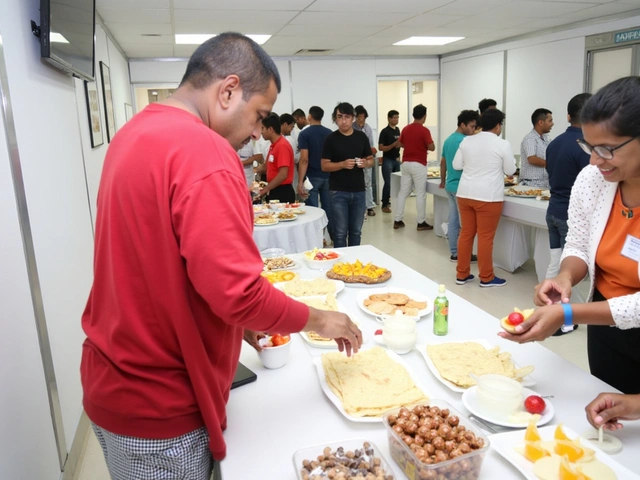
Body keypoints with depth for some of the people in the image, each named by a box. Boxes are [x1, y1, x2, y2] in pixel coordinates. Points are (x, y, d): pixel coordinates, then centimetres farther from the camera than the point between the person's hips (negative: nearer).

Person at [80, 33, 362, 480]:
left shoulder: (135, 133, 6)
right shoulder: (203, 151, -24)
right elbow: (238, 292, -28)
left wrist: (237, 321, 11)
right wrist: (316, 320, -10)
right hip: (158, 405, -8)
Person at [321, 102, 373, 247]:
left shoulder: (361, 137, 6)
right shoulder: (331, 139, -4)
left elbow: (371, 159, 13)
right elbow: (325, 166, -5)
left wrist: (365, 163, -10)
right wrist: (343, 164, -21)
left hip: (359, 191, 3)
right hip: (338, 192, -3)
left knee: (356, 231, 12)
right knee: (340, 232, 1)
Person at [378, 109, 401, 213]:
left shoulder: (398, 130, 11)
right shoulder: (385, 131, -10)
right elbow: (380, 148, -14)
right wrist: (394, 144, -23)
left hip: (396, 160, 7)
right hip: (387, 160, -6)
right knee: (388, 183, -7)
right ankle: (385, 205, 2)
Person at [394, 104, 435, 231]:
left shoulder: (405, 129, 7)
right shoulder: (424, 130, -12)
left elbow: (400, 144, 18)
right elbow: (432, 148, -13)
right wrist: (424, 145, 7)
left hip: (405, 163, 6)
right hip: (418, 164, -6)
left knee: (403, 192, 11)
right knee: (420, 194, 0)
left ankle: (397, 220, 13)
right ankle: (421, 222, 4)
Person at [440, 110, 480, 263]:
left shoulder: (448, 140, 12)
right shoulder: (464, 141, -16)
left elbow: (443, 162, 20)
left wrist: (443, 181, 29)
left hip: (450, 185, 9)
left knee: (453, 221, 11)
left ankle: (454, 253, 16)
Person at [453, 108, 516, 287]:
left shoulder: (466, 141, 5)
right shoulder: (502, 144, -7)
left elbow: (456, 165, 11)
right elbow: (510, 170, 2)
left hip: (465, 193, 5)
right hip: (488, 196, -5)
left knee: (466, 234, 12)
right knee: (485, 237, 3)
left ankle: (462, 274, 19)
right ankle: (486, 277, 13)